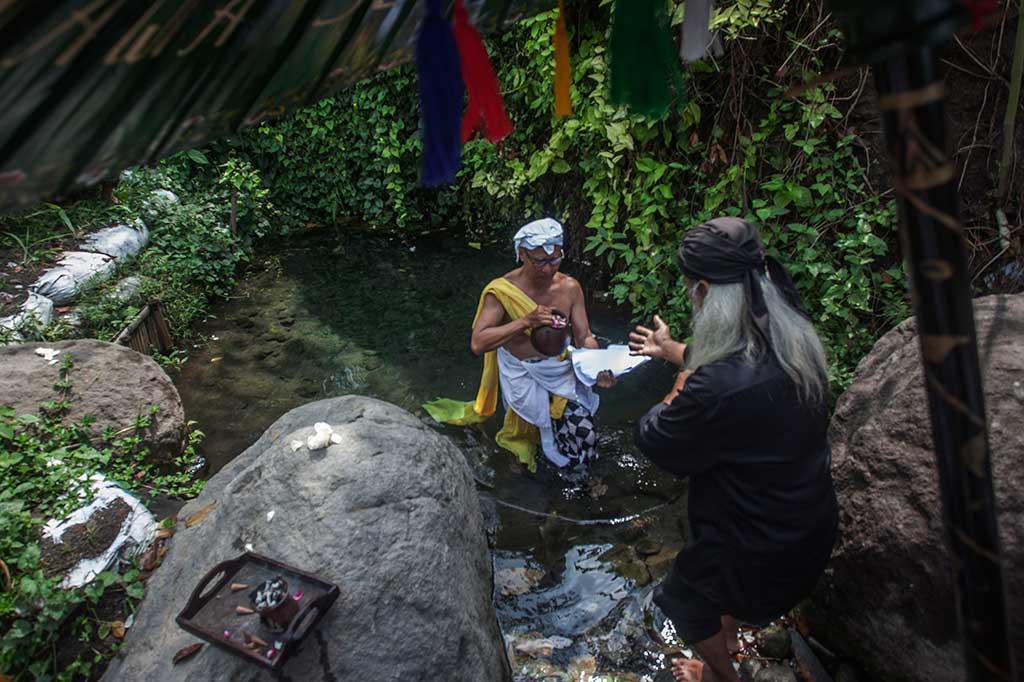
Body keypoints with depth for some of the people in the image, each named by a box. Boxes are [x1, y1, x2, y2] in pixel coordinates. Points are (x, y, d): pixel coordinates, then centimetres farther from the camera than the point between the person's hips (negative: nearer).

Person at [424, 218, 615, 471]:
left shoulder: (569, 287, -9)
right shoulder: (501, 291, -19)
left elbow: (584, 337, -5)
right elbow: (477, 344, -27)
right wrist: (525, 322, -38)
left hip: (561, 369, 4)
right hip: (522, 372, -4)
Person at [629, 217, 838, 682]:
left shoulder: (718, 387, -40)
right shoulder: (793, 337, -13)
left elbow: (654, 442, -23)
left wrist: (676, 396, -5)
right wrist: (671, 349, 25)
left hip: (763, 547, -7)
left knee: (683, 598, 24)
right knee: (722, 572, 37)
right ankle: (728, 636, 64)